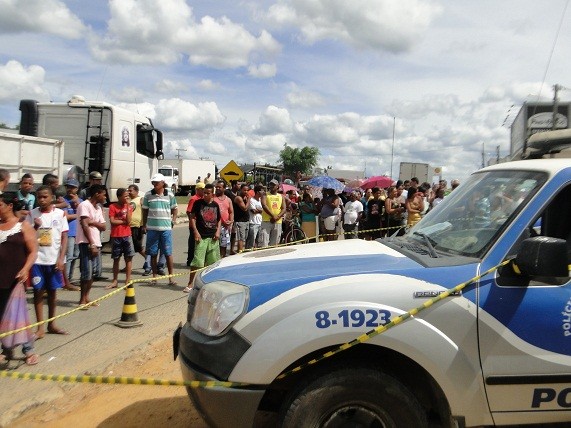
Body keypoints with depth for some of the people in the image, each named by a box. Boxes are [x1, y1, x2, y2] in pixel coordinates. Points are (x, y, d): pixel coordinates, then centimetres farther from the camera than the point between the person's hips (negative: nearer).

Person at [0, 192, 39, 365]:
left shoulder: (23, 226, -3)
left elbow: (33, 251, -7)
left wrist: (25, 269, -21)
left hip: (15, 276, -4)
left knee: (16, 312, -4)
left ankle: (29, 350, 7)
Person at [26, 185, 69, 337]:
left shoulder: (60, 214, -1)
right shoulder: (31, 214, 0)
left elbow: (64, 238, -1)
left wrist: (61, 259, -9)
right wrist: (35, 227, -16)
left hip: (54, 260, 0)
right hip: (37, 260, 0)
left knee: (52, 291, 10)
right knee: (38, 291, 3)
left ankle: (51, 324, 23)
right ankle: (40, 327, 10)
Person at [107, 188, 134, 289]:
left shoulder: (129, 207, 5)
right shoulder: (113, 206, -2)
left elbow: (128, 221, -8)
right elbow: (112, 221, -10)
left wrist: (128, 207, -10)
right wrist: (124, 221, -7)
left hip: (127, 236, 2)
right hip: (116, 236, -2)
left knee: (128, 258, 0)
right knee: (116, 259, 8)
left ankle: (127, 281, 7)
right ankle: (115, 281, 20)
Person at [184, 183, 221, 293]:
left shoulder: (215, 205, 10)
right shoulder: (198, 203, -1)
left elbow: (219, 220, 18)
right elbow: (192, 217, -3)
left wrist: (218, 231, 2)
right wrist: (195, 231, -12)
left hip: (213, 238, 4)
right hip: (201, 237, -4)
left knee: (212, 261, 11)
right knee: (197, 261, -9)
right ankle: (190, 284, -3)